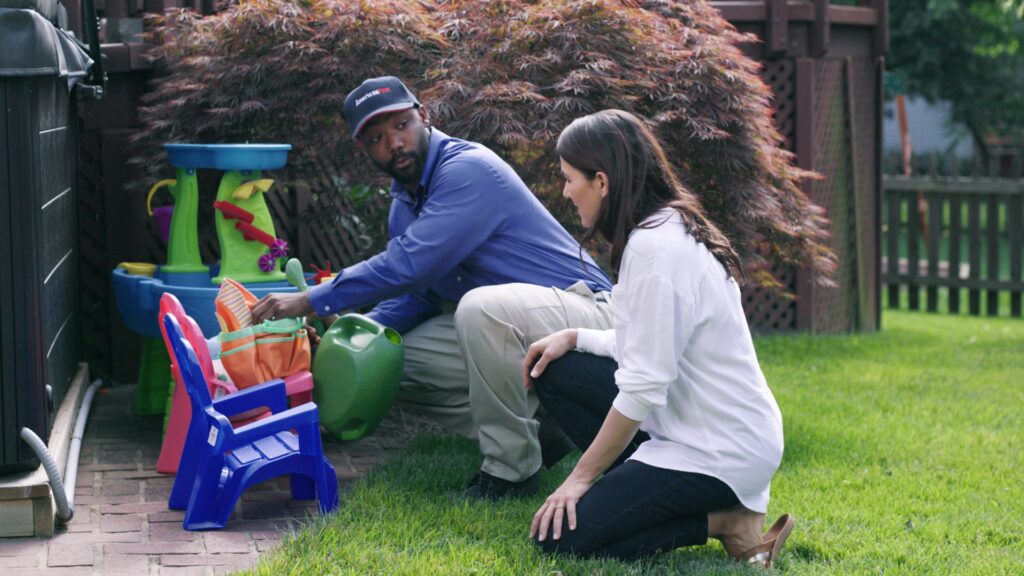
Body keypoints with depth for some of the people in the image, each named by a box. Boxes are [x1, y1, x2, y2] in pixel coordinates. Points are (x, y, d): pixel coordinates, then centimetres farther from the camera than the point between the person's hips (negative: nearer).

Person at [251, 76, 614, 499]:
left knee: (482, 306, -38)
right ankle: (540, 435, 5)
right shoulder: (404, 202, 11)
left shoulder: (469, 170, -20)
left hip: (578, 307, -10)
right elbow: (414, 294, 14)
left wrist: (312, 302, -24)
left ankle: (511, 472, -22)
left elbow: (410, 265, -28)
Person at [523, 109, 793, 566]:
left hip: (720, 451, -10)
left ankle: (725, 522, -4)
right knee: (553, 371, 9)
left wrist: (581, 476, -13)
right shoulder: (670, 228, 7)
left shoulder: (654, 248, -22)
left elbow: (643, 387, -22)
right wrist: (575, 338, 6)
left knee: (558, 536, -9)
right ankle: (651, 494, 7)